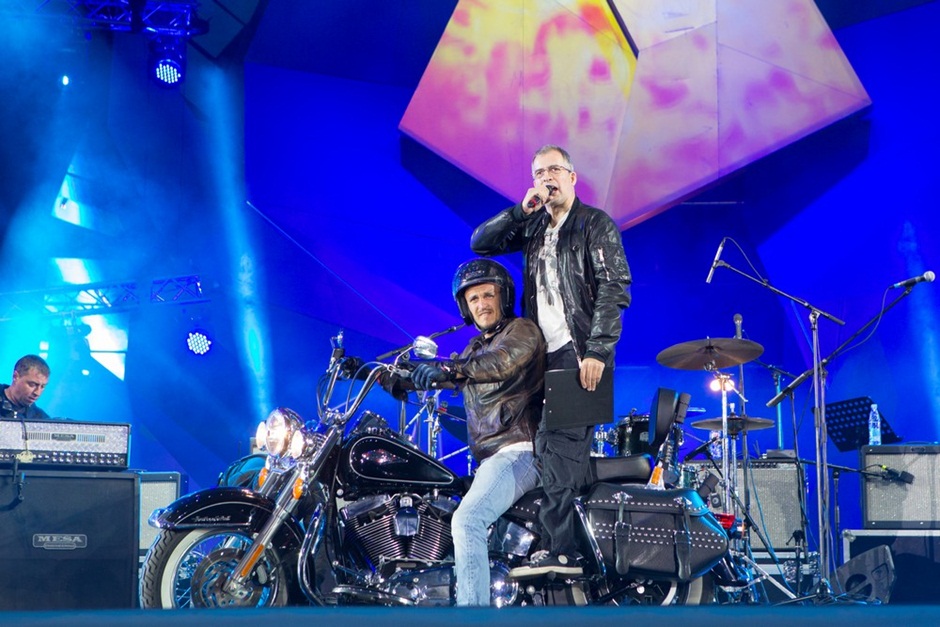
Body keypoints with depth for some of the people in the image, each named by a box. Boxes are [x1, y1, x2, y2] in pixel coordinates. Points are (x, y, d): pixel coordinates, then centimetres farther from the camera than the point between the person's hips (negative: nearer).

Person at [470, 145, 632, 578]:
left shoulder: (595, 224, -1)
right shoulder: (533, 227, 18)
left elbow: (614, 290, -10)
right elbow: (480, 243, 12)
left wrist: (597, 350, -19)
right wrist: (522, 210, -1)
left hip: (578, 353, -7)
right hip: (545, 353, 7)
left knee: (556, 445, -16)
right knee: (556, 446, 4)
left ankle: (557, 550, -17)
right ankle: (569, 549, 7)